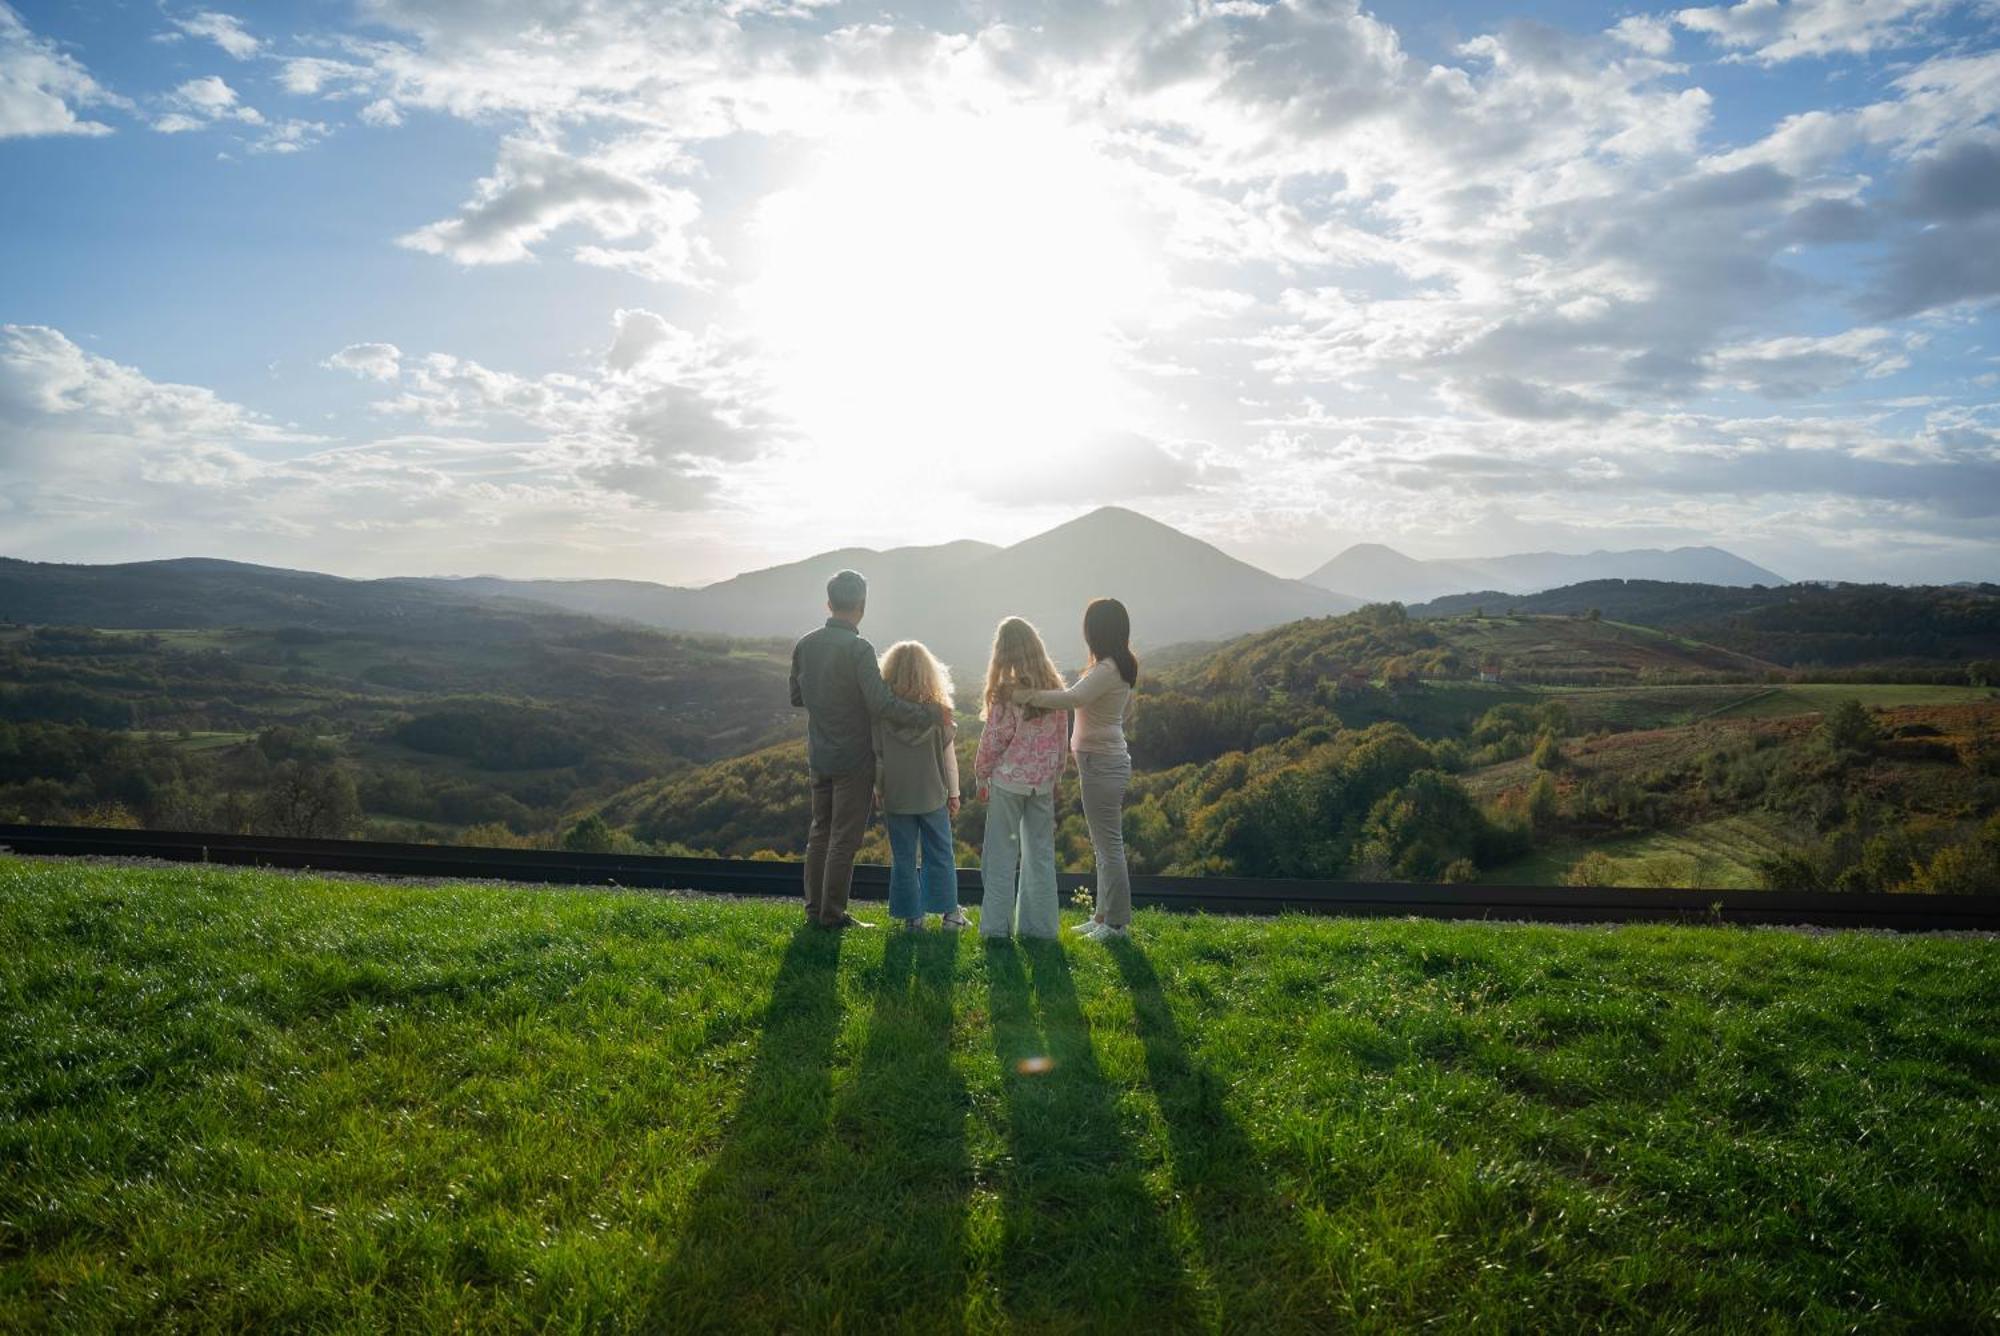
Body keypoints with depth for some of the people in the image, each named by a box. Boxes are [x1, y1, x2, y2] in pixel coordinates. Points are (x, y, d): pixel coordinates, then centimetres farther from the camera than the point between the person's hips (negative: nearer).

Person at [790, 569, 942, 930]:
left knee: (820, 832, 15)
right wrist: (930, 714, -17)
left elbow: (796, 696, 13)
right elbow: (882, 703, -24)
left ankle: (814, 909, 20)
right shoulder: (858, 649, -19)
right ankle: (833, 914, 7)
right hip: (853, 759, -6)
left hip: (818, 757, 7)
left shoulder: (804, 645, 3)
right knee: (844, 838, 2)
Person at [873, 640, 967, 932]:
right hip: (932, 795, 0)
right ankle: (949, 913, 17)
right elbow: (948, 756, -2)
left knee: (903, 858, 9)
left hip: (896, 796, 0)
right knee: (939, 854, 12)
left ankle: (912, 916, 13)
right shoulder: (937, 710, -8)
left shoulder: (882, 712, -8)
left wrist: (878, 789, 12)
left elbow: (876, 755, -1)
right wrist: (953, 793, 8)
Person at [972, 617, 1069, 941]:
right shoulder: (1055, 689, 1)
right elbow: (1061, 739, 7)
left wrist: (981, 774, 3)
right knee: (1040, 854, 12)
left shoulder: (1006, 692, -14)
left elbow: (994, 740, -10)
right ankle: (1039, 924, 16)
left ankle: (997, 926, 6)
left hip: (1008, 781, -4)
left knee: (1001, 854, 4)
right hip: (1043, 782, 5)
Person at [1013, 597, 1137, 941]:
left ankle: (1116, 922, 4)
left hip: (1102, 763, -10)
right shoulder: (1121, 668, 12)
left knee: (1108, 844, -3)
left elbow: (1073, 698, -33)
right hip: (1107, 760, 10)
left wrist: (1028, 695, -30)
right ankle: (1105, 915, 25)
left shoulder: (1107, 670, -19)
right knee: (1104, 844, 16)